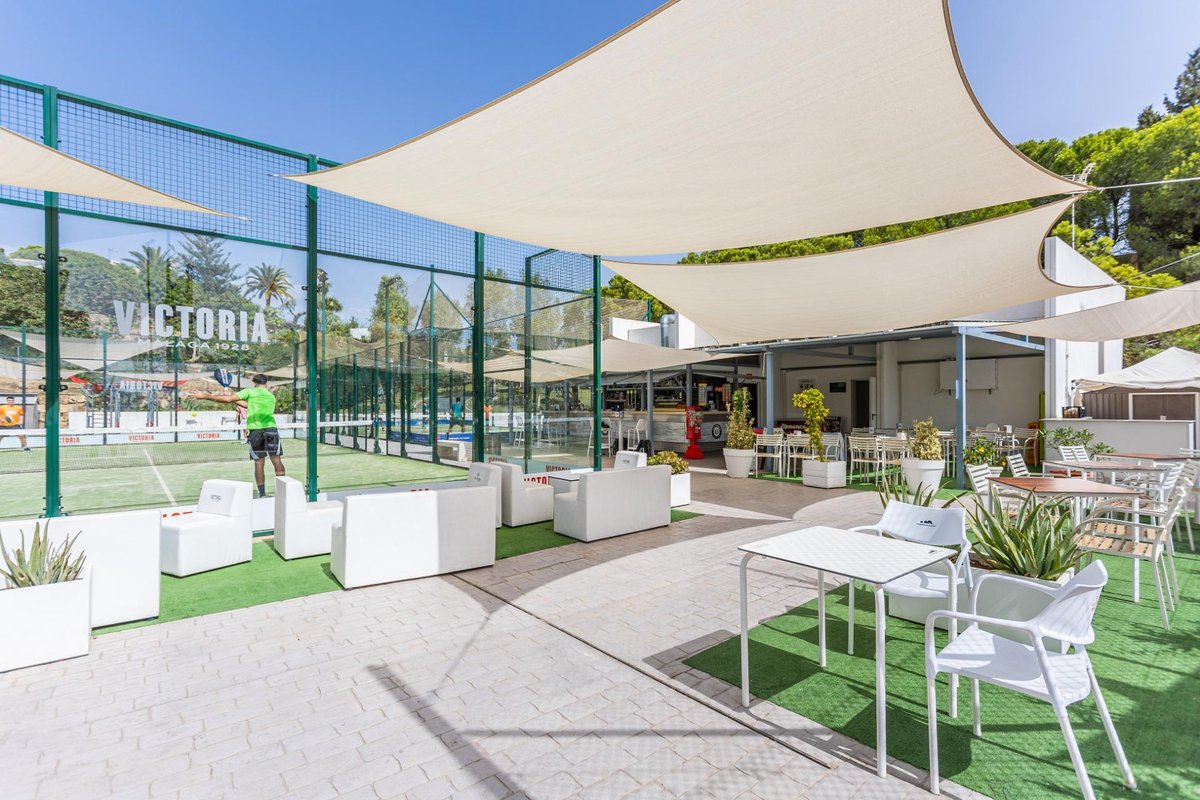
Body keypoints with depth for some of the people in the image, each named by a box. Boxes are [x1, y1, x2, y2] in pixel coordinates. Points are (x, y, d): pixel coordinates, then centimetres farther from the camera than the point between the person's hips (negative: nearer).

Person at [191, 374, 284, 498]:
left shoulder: (250, 391, 5)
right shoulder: (272, 396, 17)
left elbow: (228, 399, -3)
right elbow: (251, 405, 22)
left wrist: (205, 396, 4)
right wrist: (235, 401, 25)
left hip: (254, 430, -2)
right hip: (271, 428, 2)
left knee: (259, 462, 4)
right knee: (276, 460, 2)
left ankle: (262, 494, 7)